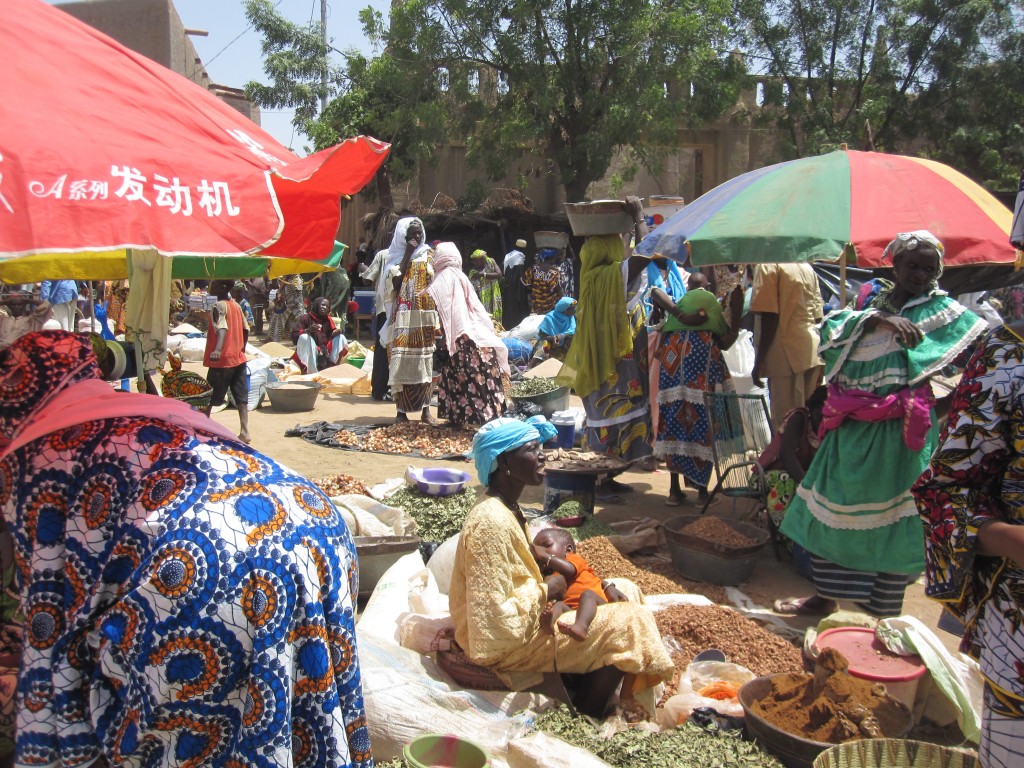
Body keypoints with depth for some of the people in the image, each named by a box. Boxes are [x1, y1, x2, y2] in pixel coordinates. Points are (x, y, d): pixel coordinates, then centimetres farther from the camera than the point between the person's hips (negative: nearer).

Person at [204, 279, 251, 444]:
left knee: (209, 398, 4)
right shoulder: (236, 306, 10)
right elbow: (245, 330, 15)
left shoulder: (217, 307, -13)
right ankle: (244, 433, 2)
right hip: (238, 358, 7)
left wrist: (217, 350, -44)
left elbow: (222, 329, -30)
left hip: (222, 361, -7)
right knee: (241, 398, 6)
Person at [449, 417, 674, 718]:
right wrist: (545, 590, -16)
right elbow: (496, 622, -29)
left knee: (625, 591, 11)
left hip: (525, 619, 10)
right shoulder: (490, 522, -27)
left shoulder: (507, 509, 5)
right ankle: (587, 721, 6)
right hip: (506, 647, -10)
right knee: (628, 621, -10)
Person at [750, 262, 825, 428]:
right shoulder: (807, 267, 15)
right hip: (812, 353, 7)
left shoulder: (767, 266, -6)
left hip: (786, 355, -7)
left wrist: (759, 361, -10)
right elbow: (818, 317, 15)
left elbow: (769, 318, -13)